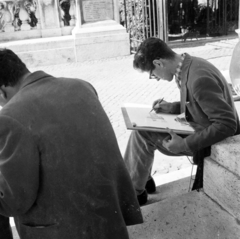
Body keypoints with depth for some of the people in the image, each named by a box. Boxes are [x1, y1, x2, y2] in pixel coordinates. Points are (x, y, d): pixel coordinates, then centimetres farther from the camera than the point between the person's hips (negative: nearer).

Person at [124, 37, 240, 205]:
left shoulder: (199, 79, -30)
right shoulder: (190, 65, -2)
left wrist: (184, 144, -27)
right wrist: (172, 107, 1)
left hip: (214, 143, -9)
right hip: (202, 129, 9)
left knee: (142, 133, -11)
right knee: (142, 130, 6)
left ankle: (133, 191, 8)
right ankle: (140, 180, 22)